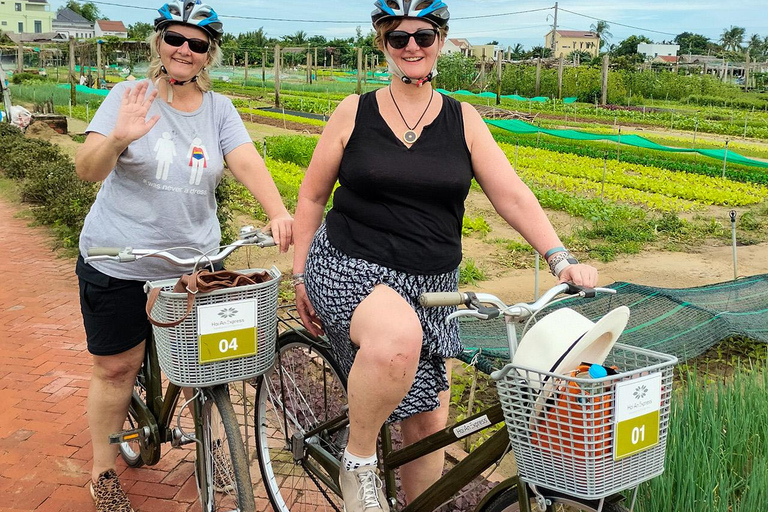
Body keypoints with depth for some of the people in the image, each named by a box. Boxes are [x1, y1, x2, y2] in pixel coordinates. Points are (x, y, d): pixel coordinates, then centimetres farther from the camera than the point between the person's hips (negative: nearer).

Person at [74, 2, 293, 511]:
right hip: (119, 262, -2)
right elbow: (88, 170, -16)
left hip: (194, 260, 2)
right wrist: (118, 138, -38)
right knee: (116, 367, 6)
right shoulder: (130, 97, -6)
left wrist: (279, 212, -31)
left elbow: (248, 161, -12)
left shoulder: (218, 108, 2)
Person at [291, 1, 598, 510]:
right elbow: (312, 197, 7)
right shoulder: (354, 112, 1)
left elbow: (513, 197, -2)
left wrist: (562, 261, -15)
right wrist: (301, 277, 4)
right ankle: (358, 462, -11)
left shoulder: (463, 120, 4)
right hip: (349, 268, -3)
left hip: (430, 285, 3)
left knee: (428, 424, 5)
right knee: (399, 335, -37)